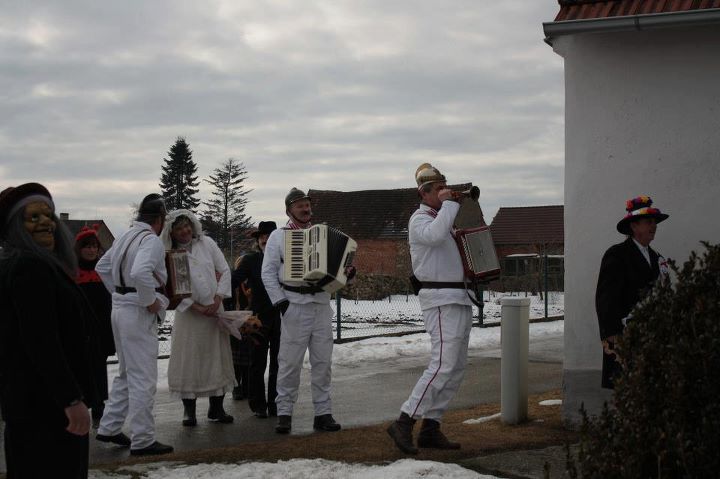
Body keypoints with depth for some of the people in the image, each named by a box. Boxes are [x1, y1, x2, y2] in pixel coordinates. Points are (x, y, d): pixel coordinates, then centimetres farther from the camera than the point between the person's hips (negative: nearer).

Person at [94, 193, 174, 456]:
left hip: (120, 308, 9)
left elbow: (102, 267, 22)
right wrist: (151, 301, -20)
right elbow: (140, 273, -33)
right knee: (143, 379, -3)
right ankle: (142, 440, 1)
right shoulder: (151, 241, -16)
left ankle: (109, 428, 24)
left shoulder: (125, 237, 12)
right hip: (139, 314, -9)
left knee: (126, 374, 21)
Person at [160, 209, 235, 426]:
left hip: (215, 309, 3)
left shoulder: (207, 243, 4)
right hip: (188, 313, -3)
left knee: (218, 358, 5)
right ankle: (189, 410, 8)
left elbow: (225, 270, 3)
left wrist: (217, 300, -7)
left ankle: (216, 408, 14)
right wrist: (198, 308, -13)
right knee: (188, 361, -2)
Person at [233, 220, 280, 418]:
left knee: (278, 363, 6)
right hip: (260, 318, -1)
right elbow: (234, 280, -6)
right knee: (258, 363, 5)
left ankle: (275, 404, 13)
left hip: (281, 318, 1)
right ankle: (258, 405, 13)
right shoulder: (250, 261, 3)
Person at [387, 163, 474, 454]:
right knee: (443, 365, -18)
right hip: (442, 300, -10)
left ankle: (430, 428, 8)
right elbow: (435, 235, -32)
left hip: (459, 299, 10)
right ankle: (404, 423, -17)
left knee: (456, 368, 7)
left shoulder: (445, 218, 20)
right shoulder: (420, 219, -9)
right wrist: (448, 204, -19)